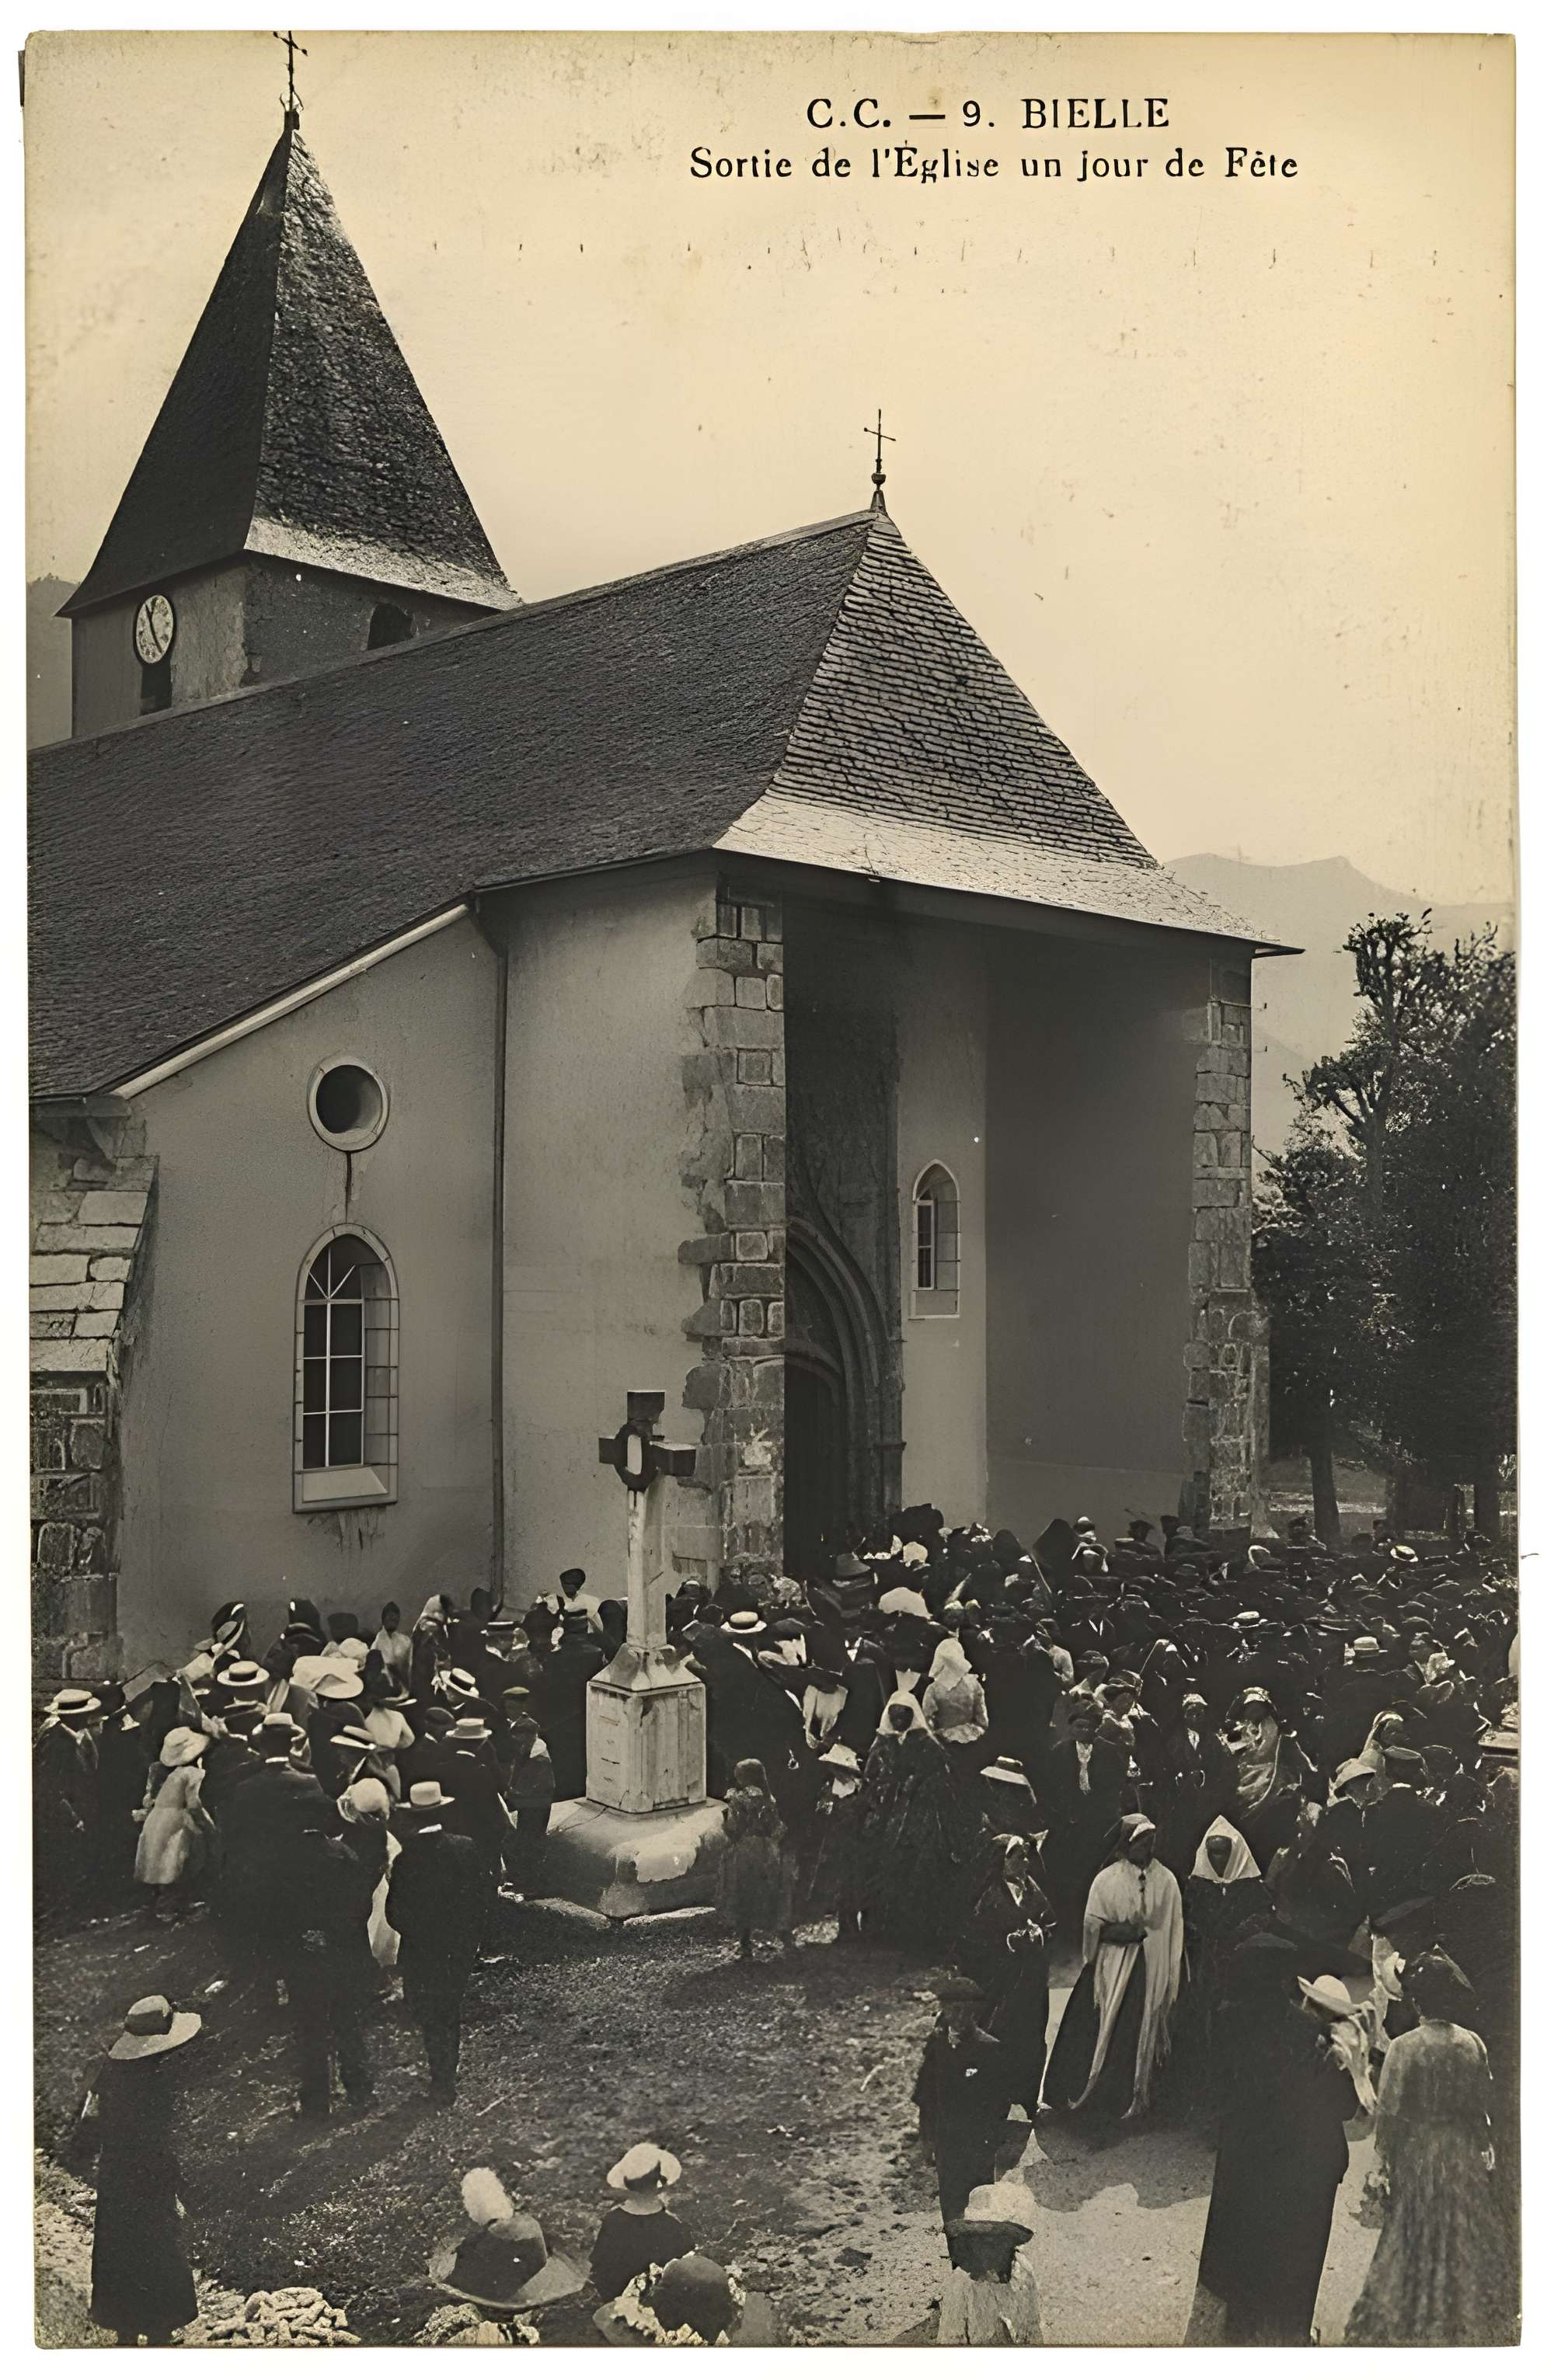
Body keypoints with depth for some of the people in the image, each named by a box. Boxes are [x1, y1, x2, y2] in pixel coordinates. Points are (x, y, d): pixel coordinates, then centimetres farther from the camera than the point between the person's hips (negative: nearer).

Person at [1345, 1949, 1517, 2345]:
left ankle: (1413, 2326, 15)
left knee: (1415, 2240, 9)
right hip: (1463, 2153, 3)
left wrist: (1381, 2162, -5)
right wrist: (1484, 2145, 17)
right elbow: (1482, 2104, 2)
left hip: (1417, 2153, -3)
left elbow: (1389, 2112, -14)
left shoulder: (1404, 2047, -16)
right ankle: (1468, 2323, 25)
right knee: (1468, 2239, 17)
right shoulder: (1473, 2044, -6)